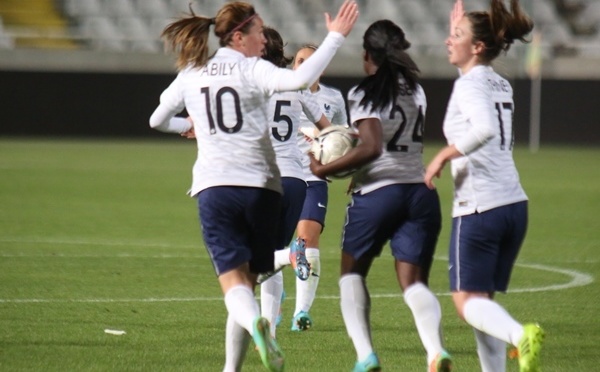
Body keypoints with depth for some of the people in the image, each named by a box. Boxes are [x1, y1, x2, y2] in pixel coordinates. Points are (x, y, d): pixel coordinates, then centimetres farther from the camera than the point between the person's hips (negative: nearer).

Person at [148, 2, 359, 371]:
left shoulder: (191, 75, 11)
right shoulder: (253, 70, -2)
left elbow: (158, 120, 23)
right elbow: (300, 79, -20)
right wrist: (335, 37, -14)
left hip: (214, 188, 1)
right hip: (260, 186, -1)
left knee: (234, 280, -7)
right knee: (248, 281, 10)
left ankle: (254, 322, -39)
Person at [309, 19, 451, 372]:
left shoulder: (366, 94, -7)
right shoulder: (416, 90, 12)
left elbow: (371, 148, -19)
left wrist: (325, 169, -11)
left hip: (377, 193, -5)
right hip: (421, 193, 5)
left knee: (352, 272, 16)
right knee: (414, 281, 1)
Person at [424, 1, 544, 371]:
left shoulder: (468, 85, -10)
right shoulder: (502, 85, 15)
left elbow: (485, 129, -29)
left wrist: (444, 155, -19)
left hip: (479, 208, -8)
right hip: (514, 204, 8)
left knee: (468, 301, -4)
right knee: (484, 299, 16)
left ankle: (521, 335, -30)